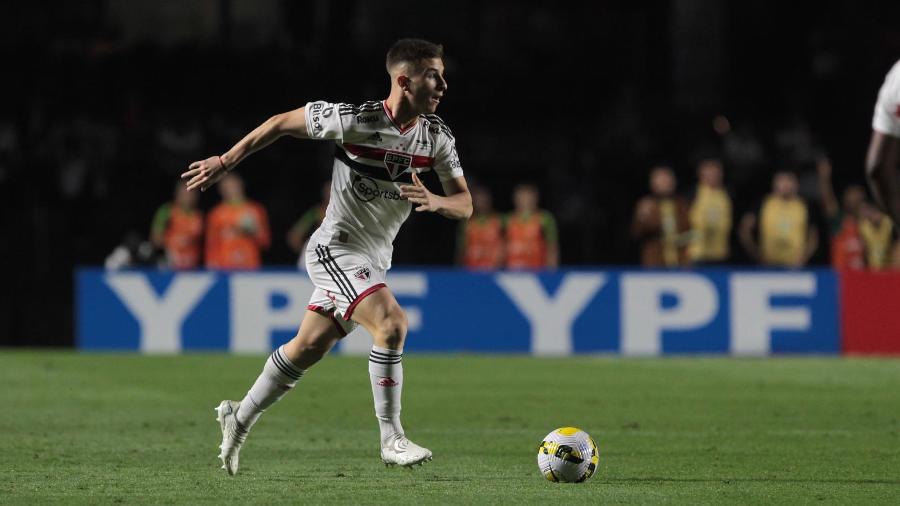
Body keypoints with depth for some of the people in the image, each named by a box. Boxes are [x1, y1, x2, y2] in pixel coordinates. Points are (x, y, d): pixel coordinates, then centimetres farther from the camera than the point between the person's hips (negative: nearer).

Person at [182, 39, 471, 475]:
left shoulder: (438, 136, -4)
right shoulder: (355, 120, -21)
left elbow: (464, 204, -1)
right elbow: (283, 123, -7)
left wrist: (433, 202, -25)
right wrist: (226, 162, -2)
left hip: (373, 259, 7)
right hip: (336, 248, -7)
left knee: (307, 348, 16)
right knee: (392, 323, -25)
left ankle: (239, 418, 34)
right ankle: (391, 441, -19)